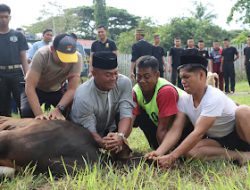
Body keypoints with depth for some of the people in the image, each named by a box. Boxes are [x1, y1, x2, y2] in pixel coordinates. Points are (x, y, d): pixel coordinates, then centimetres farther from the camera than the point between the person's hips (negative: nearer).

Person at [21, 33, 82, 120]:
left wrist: (58, 109, -43)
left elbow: (72, 89, -28)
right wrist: (39, 113, -46)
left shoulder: (77, 58, -29)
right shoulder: (42, 55, -34)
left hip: (57, 90, 2)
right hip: (36, 89, -2)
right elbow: (30, 86, -36)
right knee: (26, 112, -27)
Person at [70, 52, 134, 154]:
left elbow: (126, 115, -28)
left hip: (110, 130, 2)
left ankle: (120, 149, -3)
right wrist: (102, 142, -53)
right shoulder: (83, 97, -33)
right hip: (86, 137, -2)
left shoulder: (124, 82, -23)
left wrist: (120, 136, -48)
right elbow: (89, 132, -30)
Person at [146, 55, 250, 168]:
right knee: (188, 150, -25)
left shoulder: (214, 97, -27)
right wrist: (159, 152, -33)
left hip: (239, 135, -6)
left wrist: (172, 157, -40)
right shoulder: (184, 100, -8)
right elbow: (175, 130, -15)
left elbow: (198, 133, -35)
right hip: (217, 141, 6)